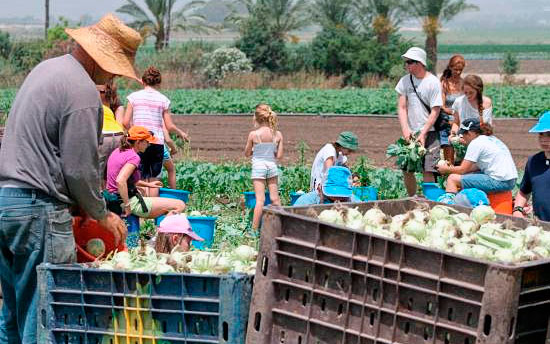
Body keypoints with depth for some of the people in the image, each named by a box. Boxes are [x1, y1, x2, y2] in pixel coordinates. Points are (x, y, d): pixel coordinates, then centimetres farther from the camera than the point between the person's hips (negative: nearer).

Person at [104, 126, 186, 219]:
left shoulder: (118, 151, 12)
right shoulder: (133, 157, -17)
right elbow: (120, 181, -32)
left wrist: (147, 184, 24)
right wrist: (127, 206, -25)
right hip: (130, 201, -10)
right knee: (180, 206, -10)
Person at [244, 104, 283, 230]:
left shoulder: (253, 134, -11)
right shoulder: (277, 134, -3)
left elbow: (247, 153, 0)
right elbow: (279, 155, -1)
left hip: (258, 167, -3)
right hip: (272, 166, 3)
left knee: (260, 199, -3)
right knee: (275, 198, 10)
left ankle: (254, 228, -3)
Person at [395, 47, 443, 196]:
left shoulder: (433, 82, -7)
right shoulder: (405, 81, 5)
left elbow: (435, 111, -8)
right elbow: (401, 107, 4)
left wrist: (423, 134, -14)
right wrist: (405, 129, -10)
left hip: (429, 133, -4)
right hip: (410, 133, 4)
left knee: (428, 171, -9)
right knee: (406, 170, 3)